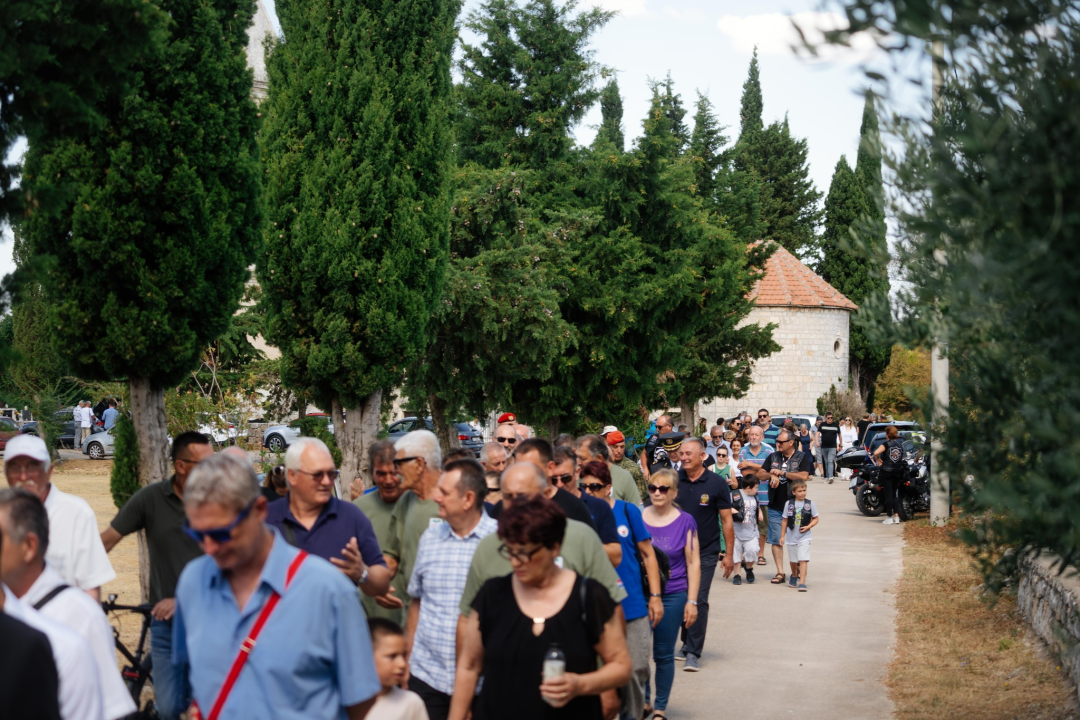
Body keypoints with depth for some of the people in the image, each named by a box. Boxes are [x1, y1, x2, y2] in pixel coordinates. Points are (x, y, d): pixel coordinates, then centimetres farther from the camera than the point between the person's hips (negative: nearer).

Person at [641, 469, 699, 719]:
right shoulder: (637, 518, 1)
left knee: (664, 654, 6)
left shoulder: (685, 522, -2)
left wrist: (691, 601, -3)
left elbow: (693, 563, 1)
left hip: (672, 596, -1)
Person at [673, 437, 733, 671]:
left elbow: (726, 520, -3)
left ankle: (693, 652, -3)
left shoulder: (716, 484, -7)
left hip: (706, 553, -3)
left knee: (699, 601, -7)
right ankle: (687, 643, 27)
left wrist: (729, 555, -5)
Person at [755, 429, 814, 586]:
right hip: (775, 507, 3)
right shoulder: (773, 457, 11)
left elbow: (804, 476, -16)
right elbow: (760, 474, 8)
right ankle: (780, 573, 4)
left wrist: (782, 473, -14)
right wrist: (772, 475, -12)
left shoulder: (802, 457, -2)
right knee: (776, 540, 1)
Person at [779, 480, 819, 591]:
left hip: (804, 537, -2)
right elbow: (785, 520, 5)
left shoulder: (810, 504, -4)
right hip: (791, 536, 2)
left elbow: (815, 519, 2)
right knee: (793, 560, 17)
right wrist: (782, 535, 6)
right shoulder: (789, 504, -1)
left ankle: (802, 582, -13)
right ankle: (794, 576, 43)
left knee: (803, 559, -13)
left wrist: (808, 527, -15)